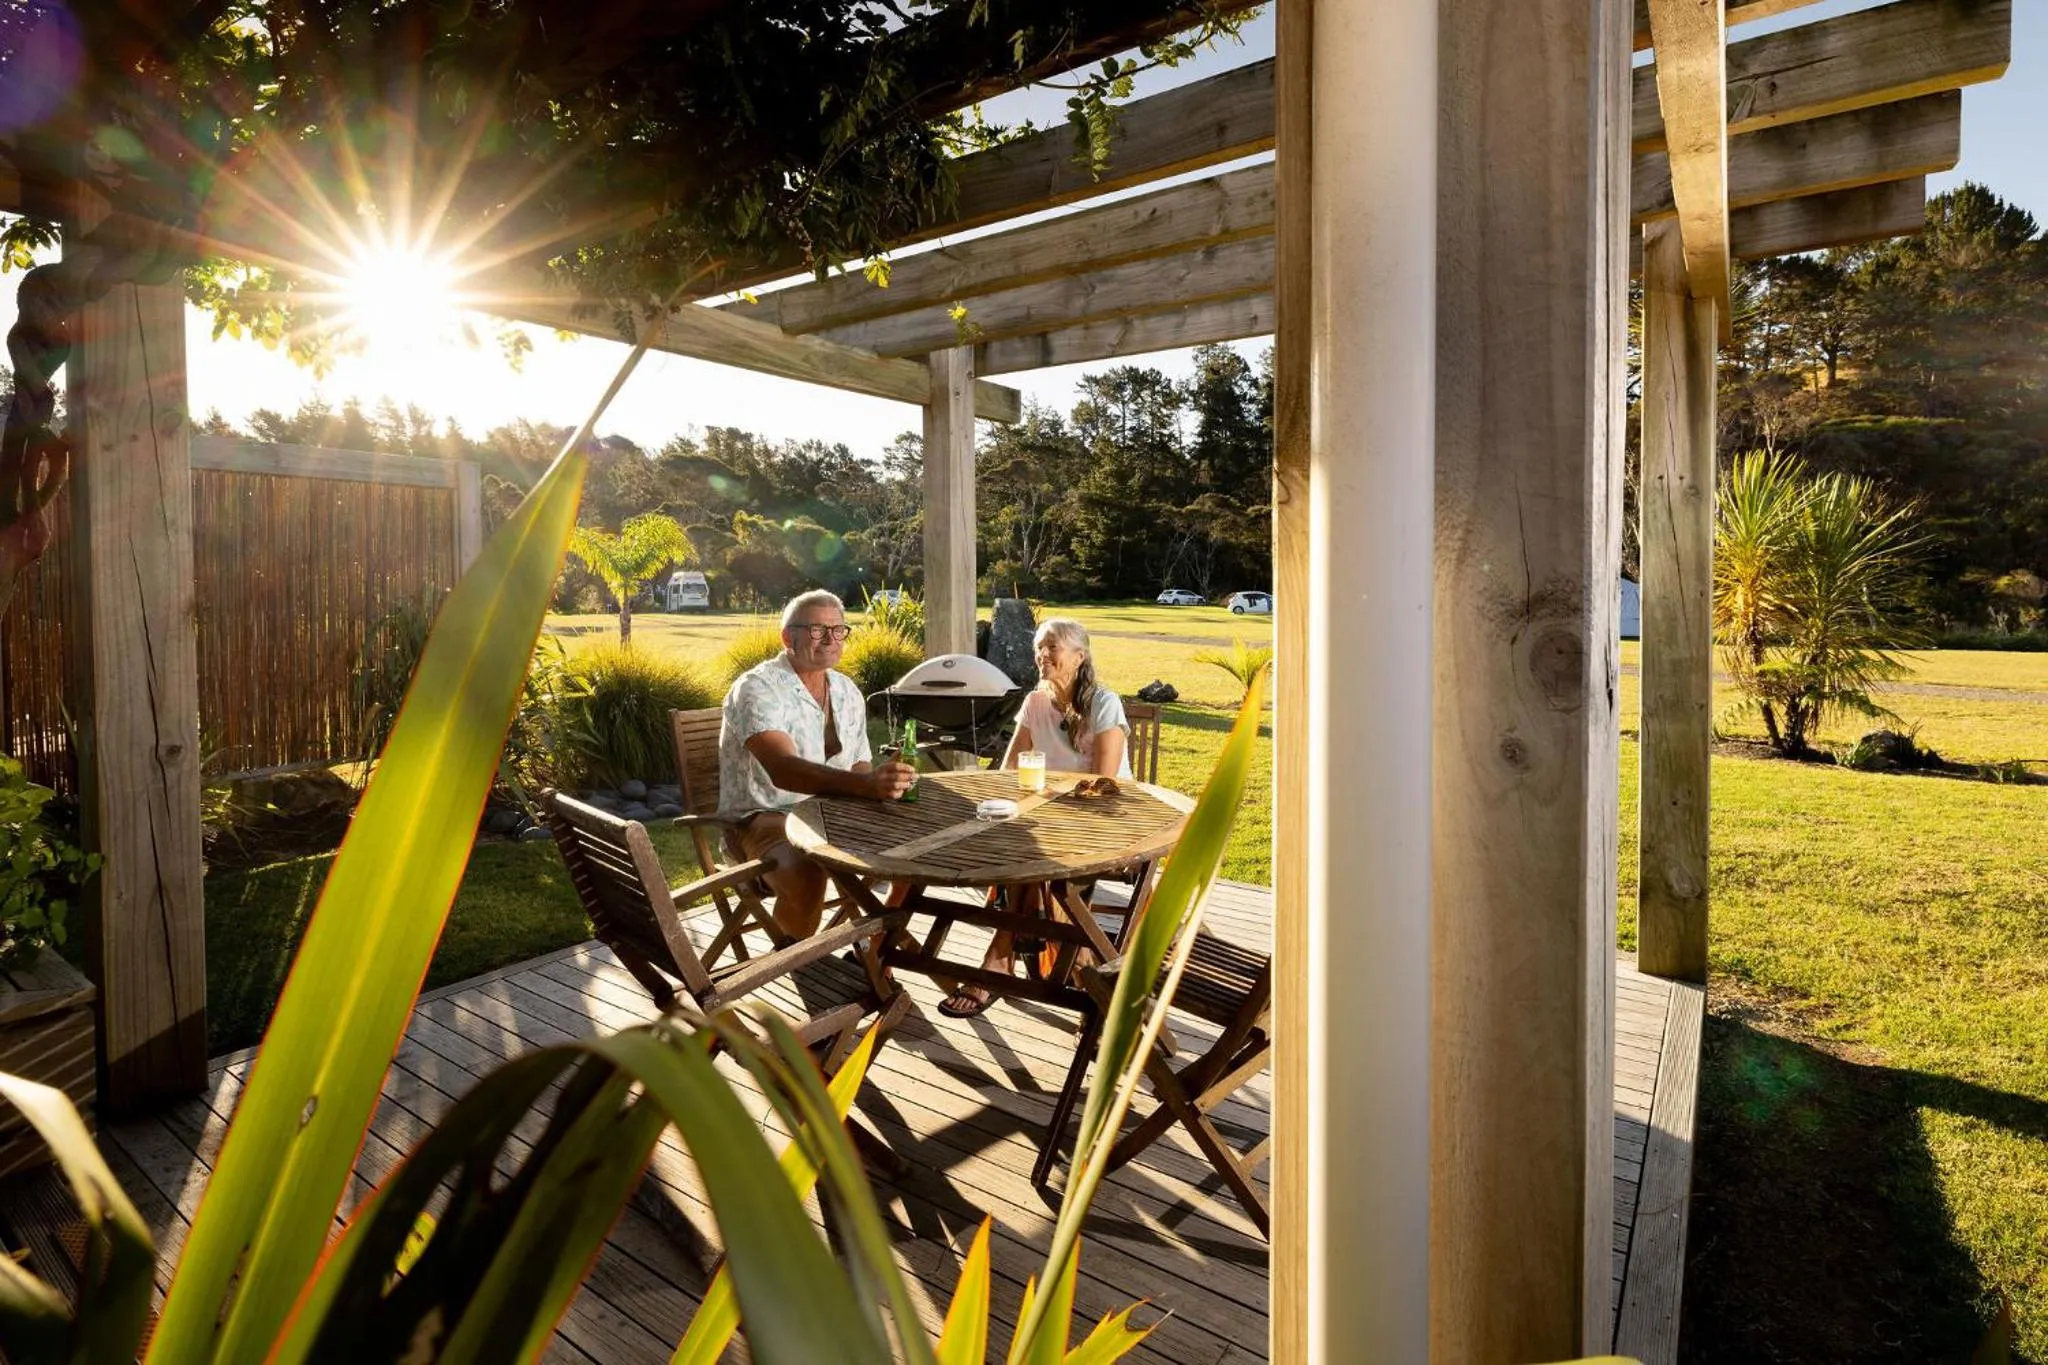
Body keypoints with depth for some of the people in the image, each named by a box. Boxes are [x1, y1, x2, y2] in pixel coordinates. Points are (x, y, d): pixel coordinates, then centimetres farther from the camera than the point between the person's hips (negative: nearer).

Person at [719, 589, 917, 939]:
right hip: (765, 817, -7)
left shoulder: (848, 692, 9)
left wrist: (883, 782, -12)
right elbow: (782, 769, -33)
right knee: (806, 877, -36)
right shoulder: (757, 688, -16)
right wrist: (865, 784, -48)